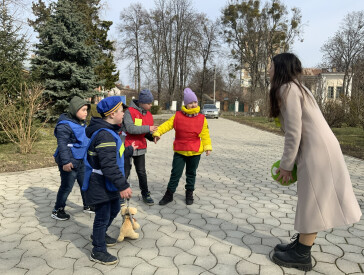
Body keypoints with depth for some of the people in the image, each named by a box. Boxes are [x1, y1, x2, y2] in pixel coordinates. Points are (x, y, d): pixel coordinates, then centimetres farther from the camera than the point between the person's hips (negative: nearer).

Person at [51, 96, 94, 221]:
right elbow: (62, 144, -24)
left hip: (81, 161, 9)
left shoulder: (82, 123, 9)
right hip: (69, 163, -9)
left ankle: (87, 206, 33)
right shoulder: (65, 125, -19)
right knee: (66, 186, 2)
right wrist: (66, 161, -29)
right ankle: (57, 210, 21)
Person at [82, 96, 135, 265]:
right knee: (103, 216, 3)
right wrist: (122, 185, -28)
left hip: (108, 183, 11)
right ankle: (98, 252, 22)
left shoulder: (108, 131, 9)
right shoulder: (105, 135, -26)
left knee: (114, 209, 24)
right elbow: (109, 165, -31)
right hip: (100, 185, -11)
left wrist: (129, 150, 39)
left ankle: (99, 235, 47)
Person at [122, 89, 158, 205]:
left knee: (141, 172, 12)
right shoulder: (130, 112, -13)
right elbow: (130, 128, -25)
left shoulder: (149, 115, 6)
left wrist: (153, 137, -10)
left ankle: (145, 194, 25)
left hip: (140, 148, 5)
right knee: (125, 172, 5)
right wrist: (147, 128, -25)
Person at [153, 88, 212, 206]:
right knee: (175, 173, 4)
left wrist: (208, 147, -9)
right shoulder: (178, 116, -2)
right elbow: (167, 124, -6)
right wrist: (158, 132, -20)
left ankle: (189, 194, 33)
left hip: (195, 152, 0)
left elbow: (205, 134, 0)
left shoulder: (201, 118, -2)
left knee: (191, 173, 15)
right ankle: (169, 194, 19)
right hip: (179, 151, 0)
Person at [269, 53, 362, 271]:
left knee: (312, 203, -1)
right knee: (311, 201, 15)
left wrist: (286, 165, -11)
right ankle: (300, 244, 28)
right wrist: (290, 161, 16)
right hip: (317, 148, 10)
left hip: (317, 150, -10)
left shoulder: (287, 89, -13)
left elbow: (294, 132, -18)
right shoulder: (295, 87, 17)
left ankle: (302, 256, 11)